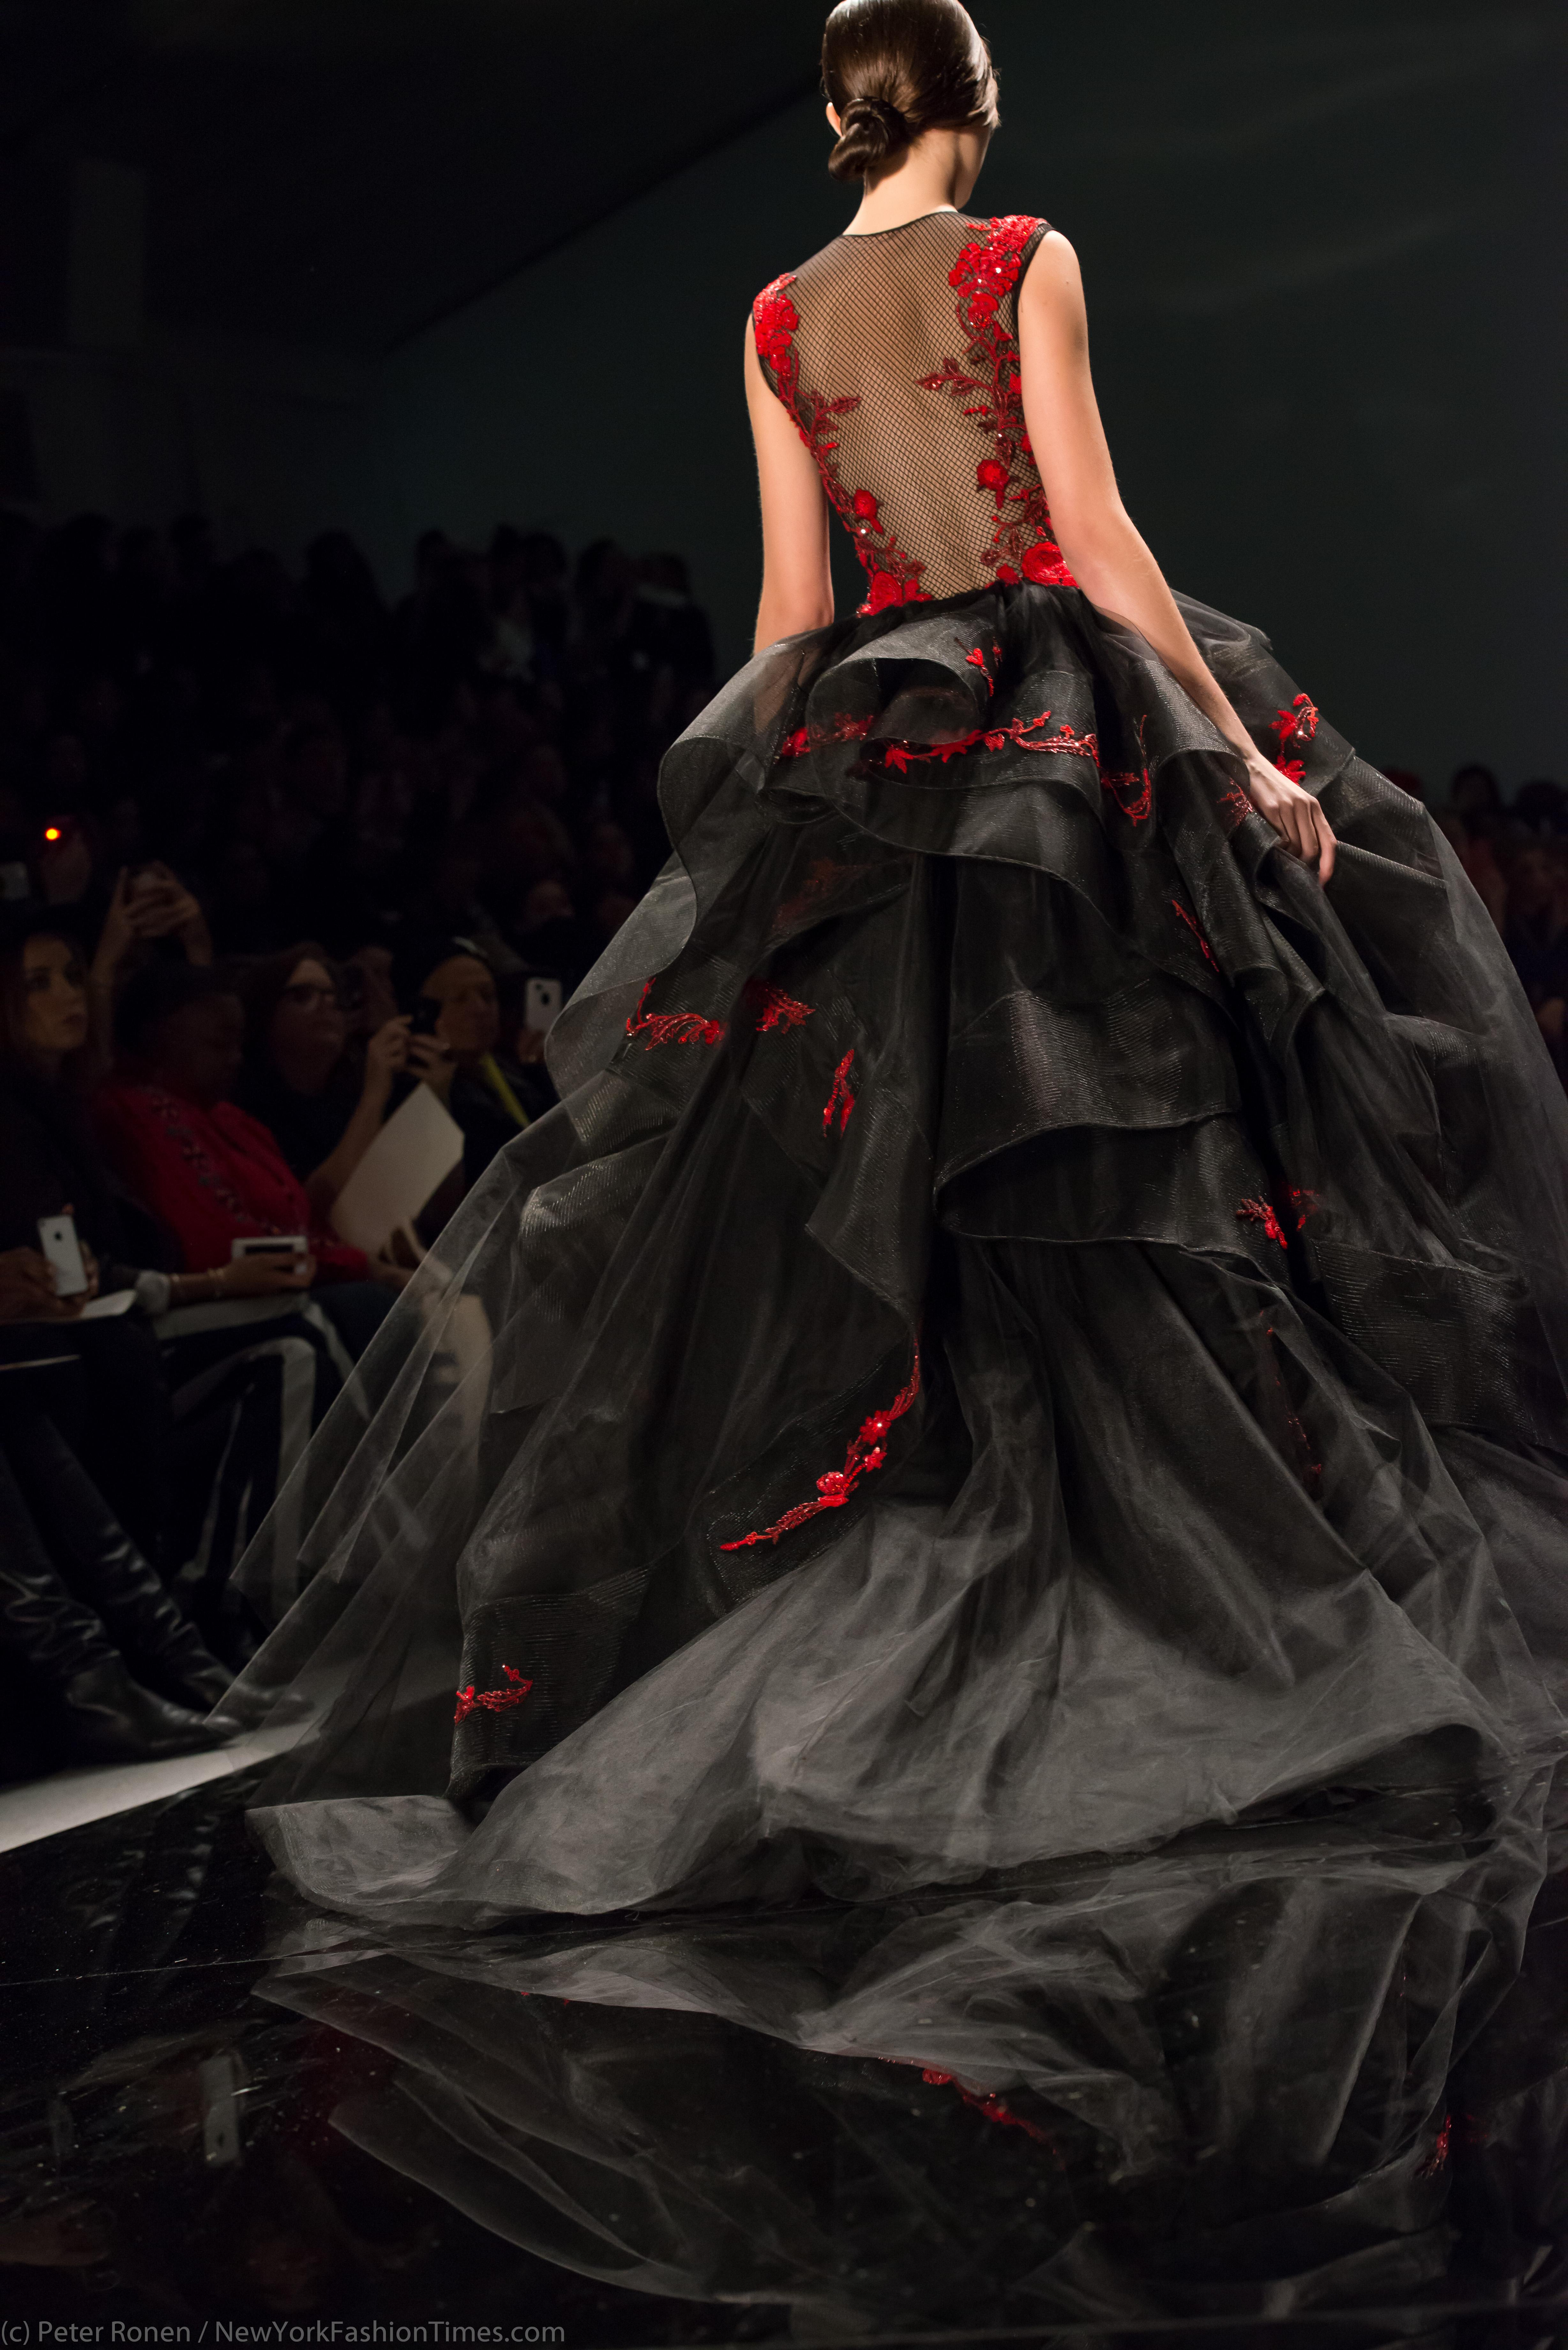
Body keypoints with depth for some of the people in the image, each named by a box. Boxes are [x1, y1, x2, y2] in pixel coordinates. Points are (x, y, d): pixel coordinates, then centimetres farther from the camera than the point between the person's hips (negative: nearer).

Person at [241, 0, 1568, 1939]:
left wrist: (766, 781, 17)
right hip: (1060, 718, -4)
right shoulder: (1025, 263, -2)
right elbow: (1096, 534, -8)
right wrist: (1243, 747, -6)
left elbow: (790, 598, 9)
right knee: (1092, 1180, -3)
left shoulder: (777, 318, 11)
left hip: (868, 742, 4)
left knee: (826, 1171, 5)